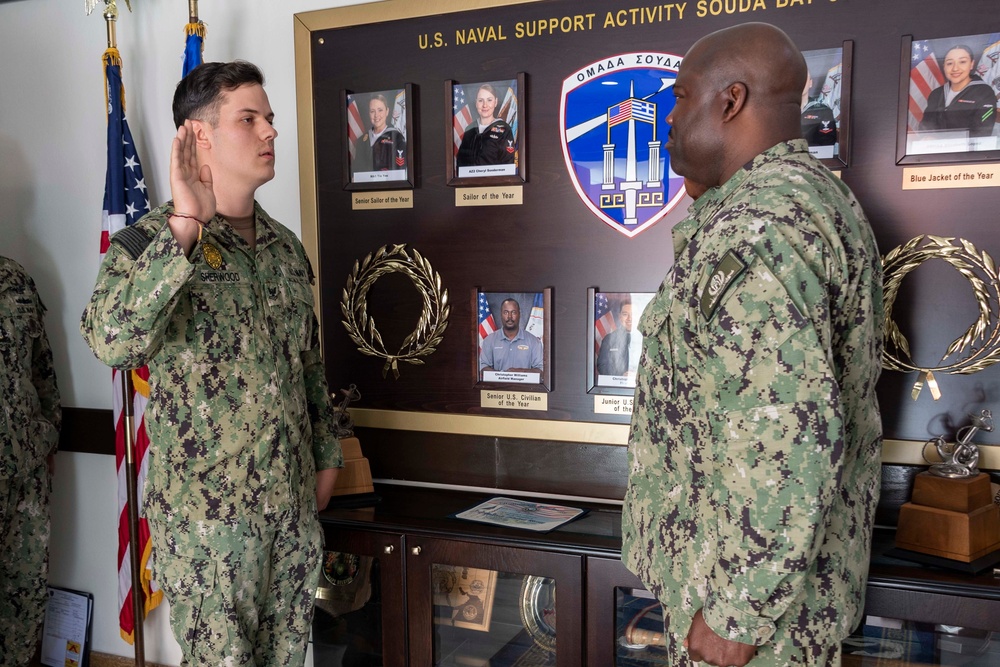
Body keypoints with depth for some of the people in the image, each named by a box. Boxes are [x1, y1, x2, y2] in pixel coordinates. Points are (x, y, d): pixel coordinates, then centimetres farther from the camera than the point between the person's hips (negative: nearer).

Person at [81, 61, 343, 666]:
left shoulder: (287, 246, 8)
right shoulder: (152, 241, -11)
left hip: (295, 502, 6)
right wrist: (184, 228, -32)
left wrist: (327, 456, 16)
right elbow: (112, 342, -31)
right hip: (208, 509, -6)